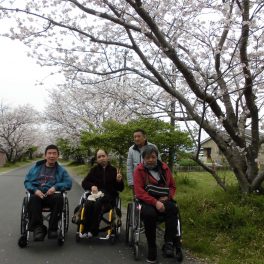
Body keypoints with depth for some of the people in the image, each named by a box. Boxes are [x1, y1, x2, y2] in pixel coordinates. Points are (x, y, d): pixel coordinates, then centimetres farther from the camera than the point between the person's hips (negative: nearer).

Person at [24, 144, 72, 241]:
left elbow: (68, 183, 2)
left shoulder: (61, 170, 16)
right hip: (37, 194, 0)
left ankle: (53, 228, -24)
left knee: (59, 198, -34)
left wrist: (55, 187, -17)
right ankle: (38, 228, -27)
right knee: (33, 199, -35)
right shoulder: (36, 167, 19)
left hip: (52, 195, 0)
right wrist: (35, 190, -11)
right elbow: (27, 181, 10)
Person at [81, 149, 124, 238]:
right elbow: (84, 183, 15)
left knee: (98, 203, -35)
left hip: (109, 196, -2)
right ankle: (86, 230, -23)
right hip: (95, 194, 2)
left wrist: (119, 181, -15)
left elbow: (120, 189, 7)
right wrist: (92, 186, -6)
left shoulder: (114, 170, 7)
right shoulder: (94, 170, 15)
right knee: (88, 204, -32)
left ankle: (93, 231, -26)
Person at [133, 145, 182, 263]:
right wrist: (155, 202, -25)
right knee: (149, 213, -35)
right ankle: (152, 248, -19)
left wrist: (167, 197, -6)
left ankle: (169, 243, -26)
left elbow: (173, 186, 16)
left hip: (163, 200, 3)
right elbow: (139, 192, -13)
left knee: (173, 209, -31)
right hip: (147, 201, -3)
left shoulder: (164, 168, 8)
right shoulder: (139, 170, -4)